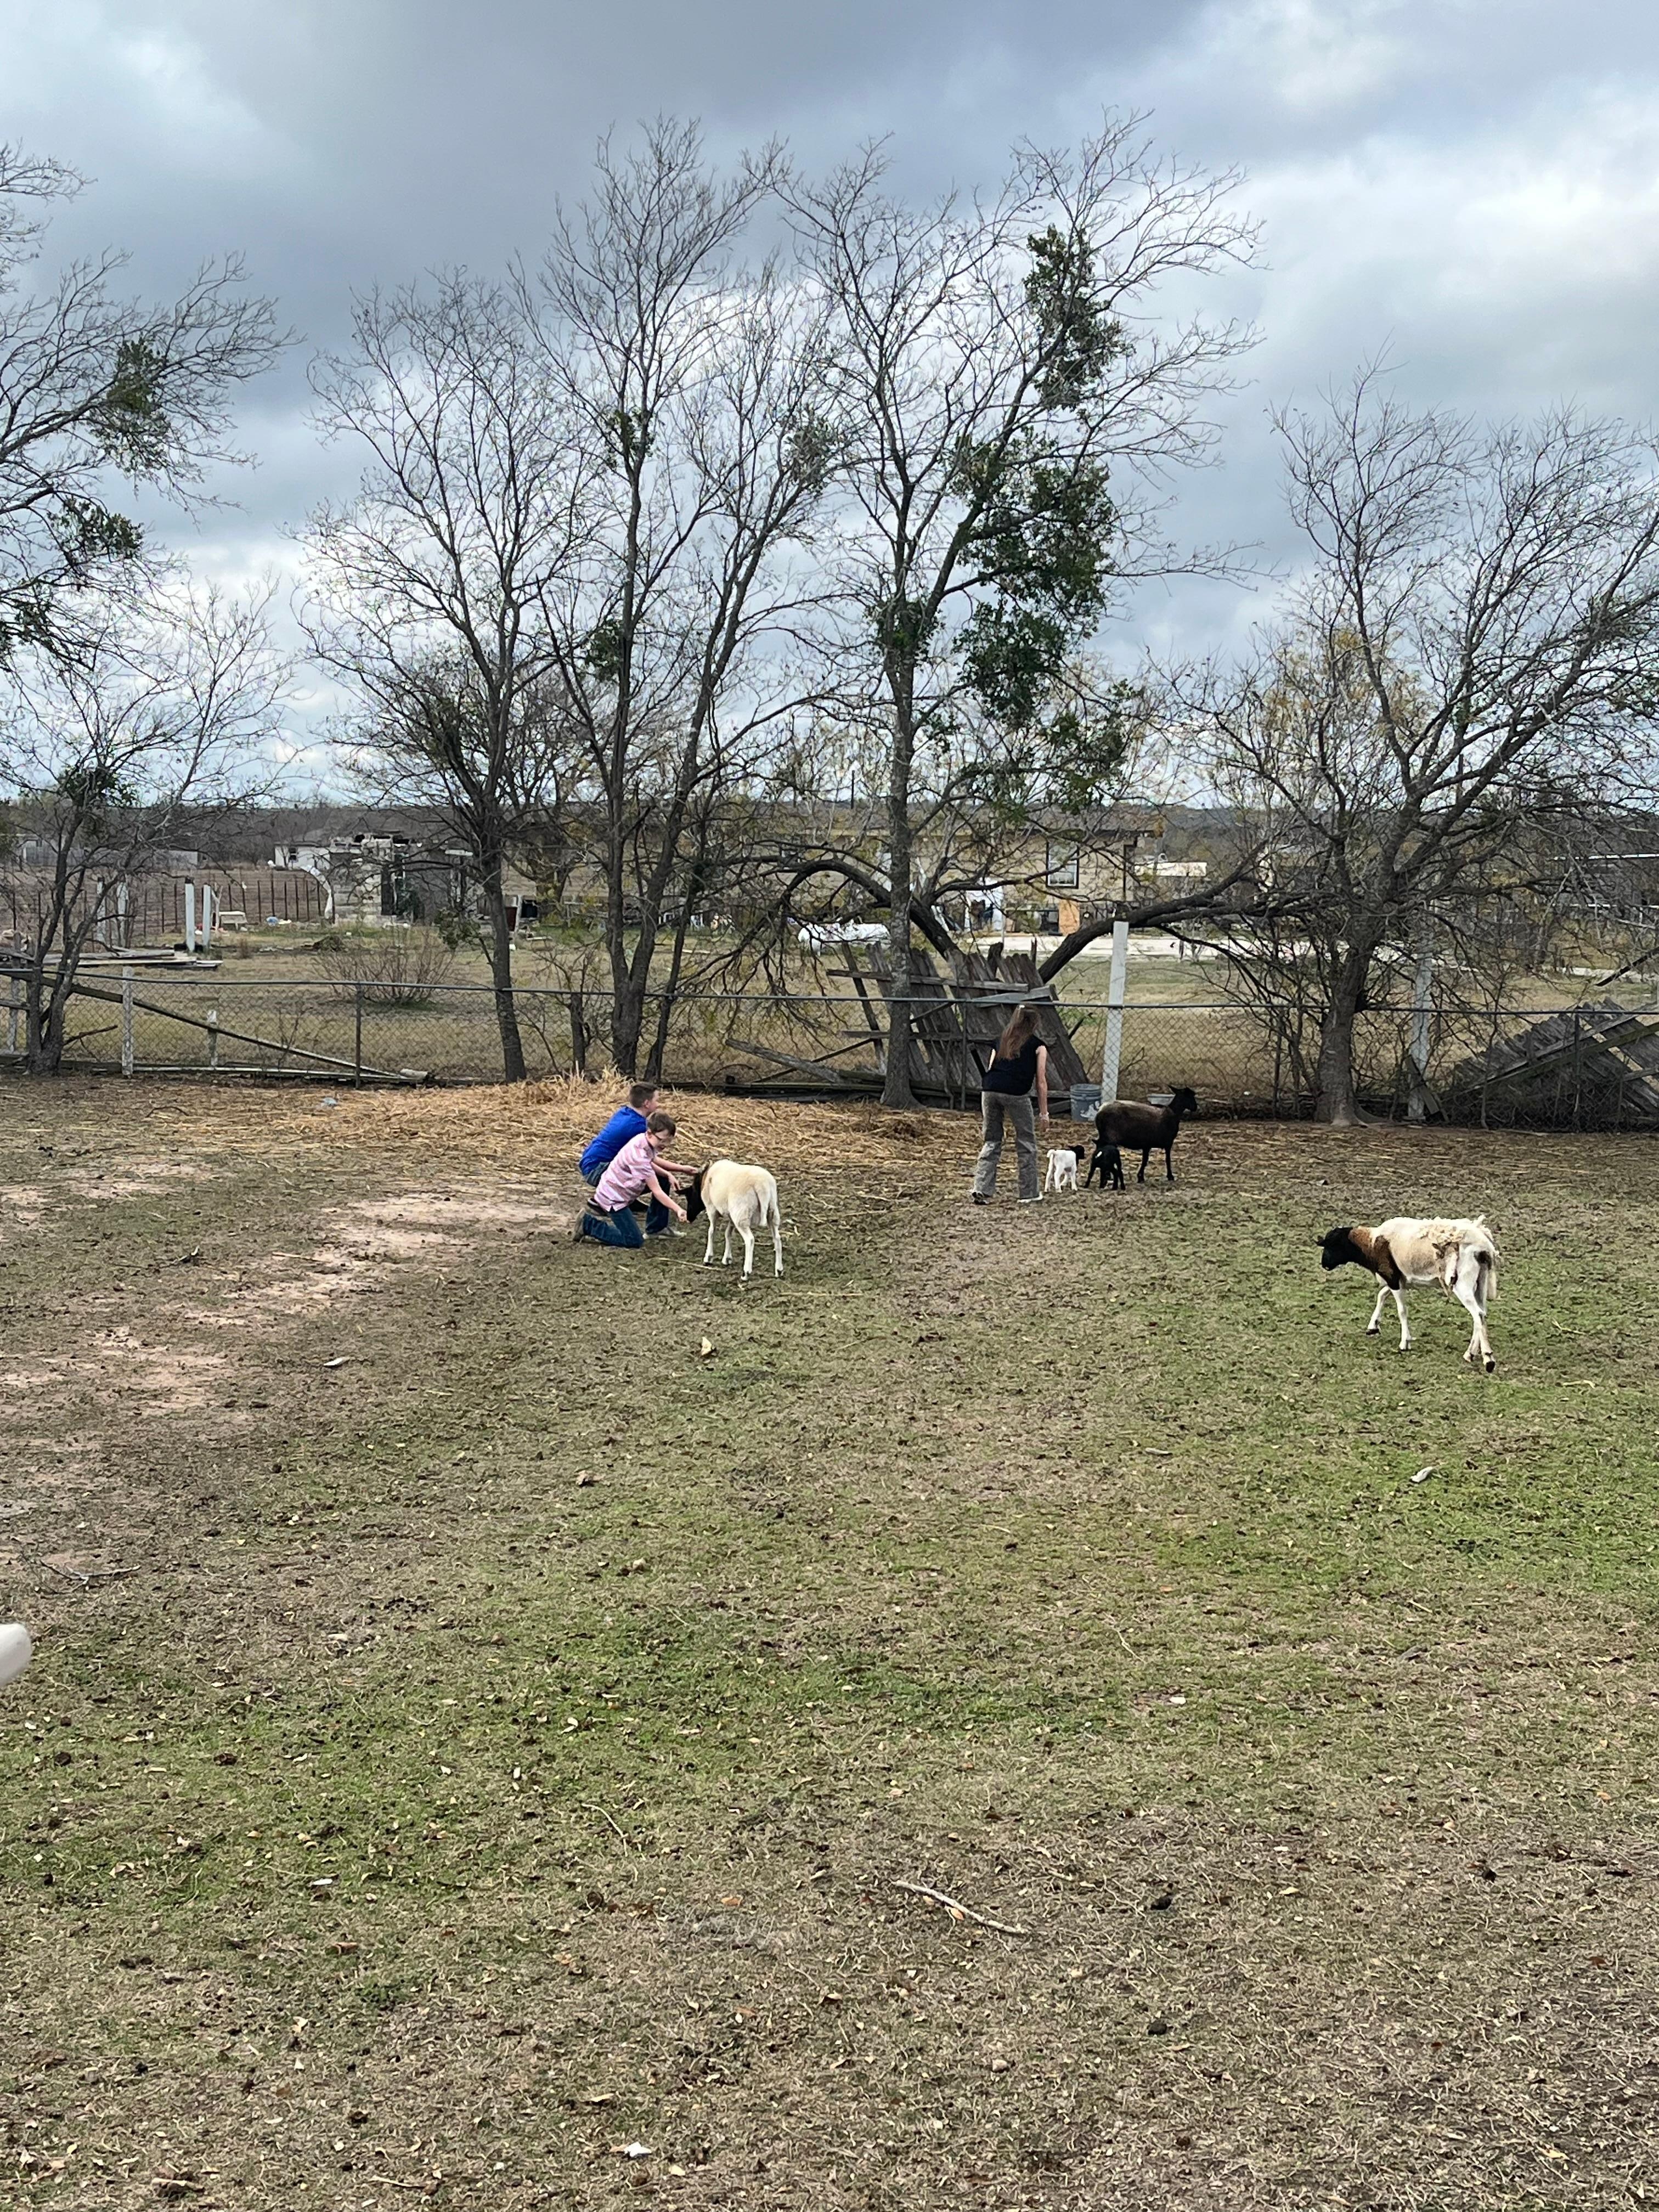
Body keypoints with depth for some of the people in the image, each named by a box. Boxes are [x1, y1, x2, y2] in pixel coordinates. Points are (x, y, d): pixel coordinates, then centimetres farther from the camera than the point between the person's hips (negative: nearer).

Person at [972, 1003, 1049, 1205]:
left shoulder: (1001, 1041, 25)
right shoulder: (1038, 1046, 13)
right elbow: (1041, 1081, 8)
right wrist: (1044, 1112, 12)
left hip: (990, 1090, 4)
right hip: (1016, 1092, -4)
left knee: (991, 1141, 14)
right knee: (1026, 1144, 9)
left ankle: (981, 1189, 3)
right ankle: (1029, 1194, 13)